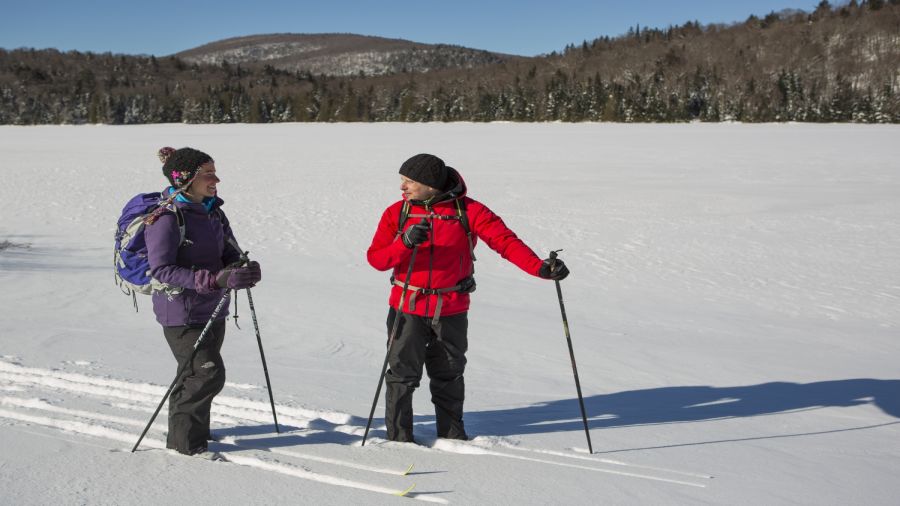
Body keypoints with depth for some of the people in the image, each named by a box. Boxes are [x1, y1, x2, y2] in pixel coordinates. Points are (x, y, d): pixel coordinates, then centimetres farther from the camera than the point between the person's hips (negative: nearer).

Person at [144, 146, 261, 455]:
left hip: (213, 309, 8)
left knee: (195, 374, 18)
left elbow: (230, 253, 9)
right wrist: (216, 279, -32)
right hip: (181, 312, -8)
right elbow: (161, 270, -24)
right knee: (208, 374, -9)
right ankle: (184, 441, 7)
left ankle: (192, 429, 36)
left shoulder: (212, 212, 8)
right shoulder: (166, 218, -17)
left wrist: (243, 269, -17)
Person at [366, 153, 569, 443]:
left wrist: (539, 267, -30)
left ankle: (452, 434, 32)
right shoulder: (397, 212, -3)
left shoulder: (468, 211, -8)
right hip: (408, 308, 0)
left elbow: (504, 239, -16)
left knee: (449, 375, 15)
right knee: (402, 374, 1)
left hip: (452, 310, 0)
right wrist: (405, 243, -28)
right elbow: (376, 259, -9)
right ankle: (399, 438, 15)